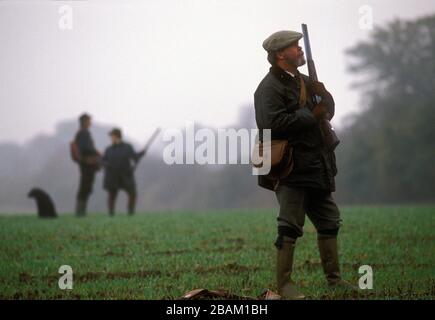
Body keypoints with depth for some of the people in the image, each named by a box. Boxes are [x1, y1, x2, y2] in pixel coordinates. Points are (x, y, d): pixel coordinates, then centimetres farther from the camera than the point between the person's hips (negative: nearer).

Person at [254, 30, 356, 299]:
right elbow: (272, 124, -25)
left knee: (329, 223, 14)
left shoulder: (305, 82, 16)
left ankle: (334, 277, 24)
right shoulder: (270, 88, -12)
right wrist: (311, 115, -19)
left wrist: (323, 95, -5)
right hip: (291, 169, -9)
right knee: (290, 227, -8)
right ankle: (284, 284, -3)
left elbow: (328, 112, 18)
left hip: (317, 166, 9)